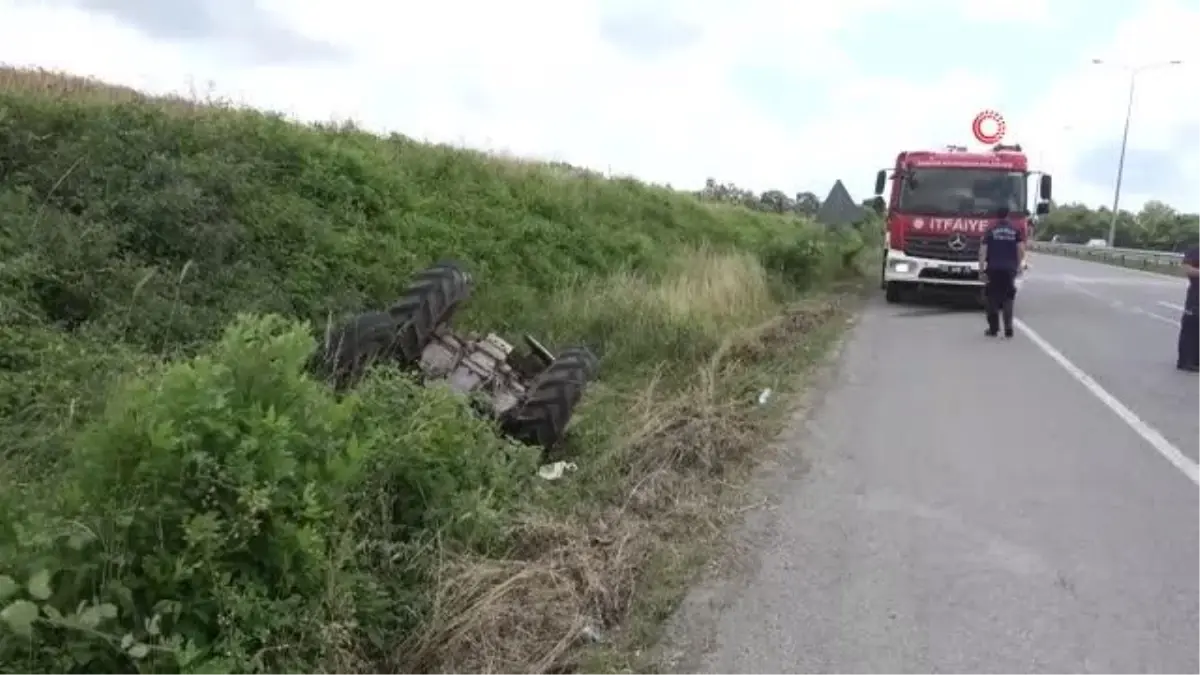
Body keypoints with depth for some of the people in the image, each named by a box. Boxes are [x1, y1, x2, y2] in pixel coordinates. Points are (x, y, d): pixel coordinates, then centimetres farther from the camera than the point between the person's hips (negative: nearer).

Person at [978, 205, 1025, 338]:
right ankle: (1008, 328, 0)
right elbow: (1021, 249, -2)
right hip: (1009, 269, 1)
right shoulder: (1015, 230, 4)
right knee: (1008, 298, 9)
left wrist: (981, 269, -2)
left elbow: (983, 251, -4)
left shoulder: (990, 230, 1)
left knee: (992, 298, 7)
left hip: (993, 269, -1)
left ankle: (993, 328, 6)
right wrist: (1019, 265, 10)